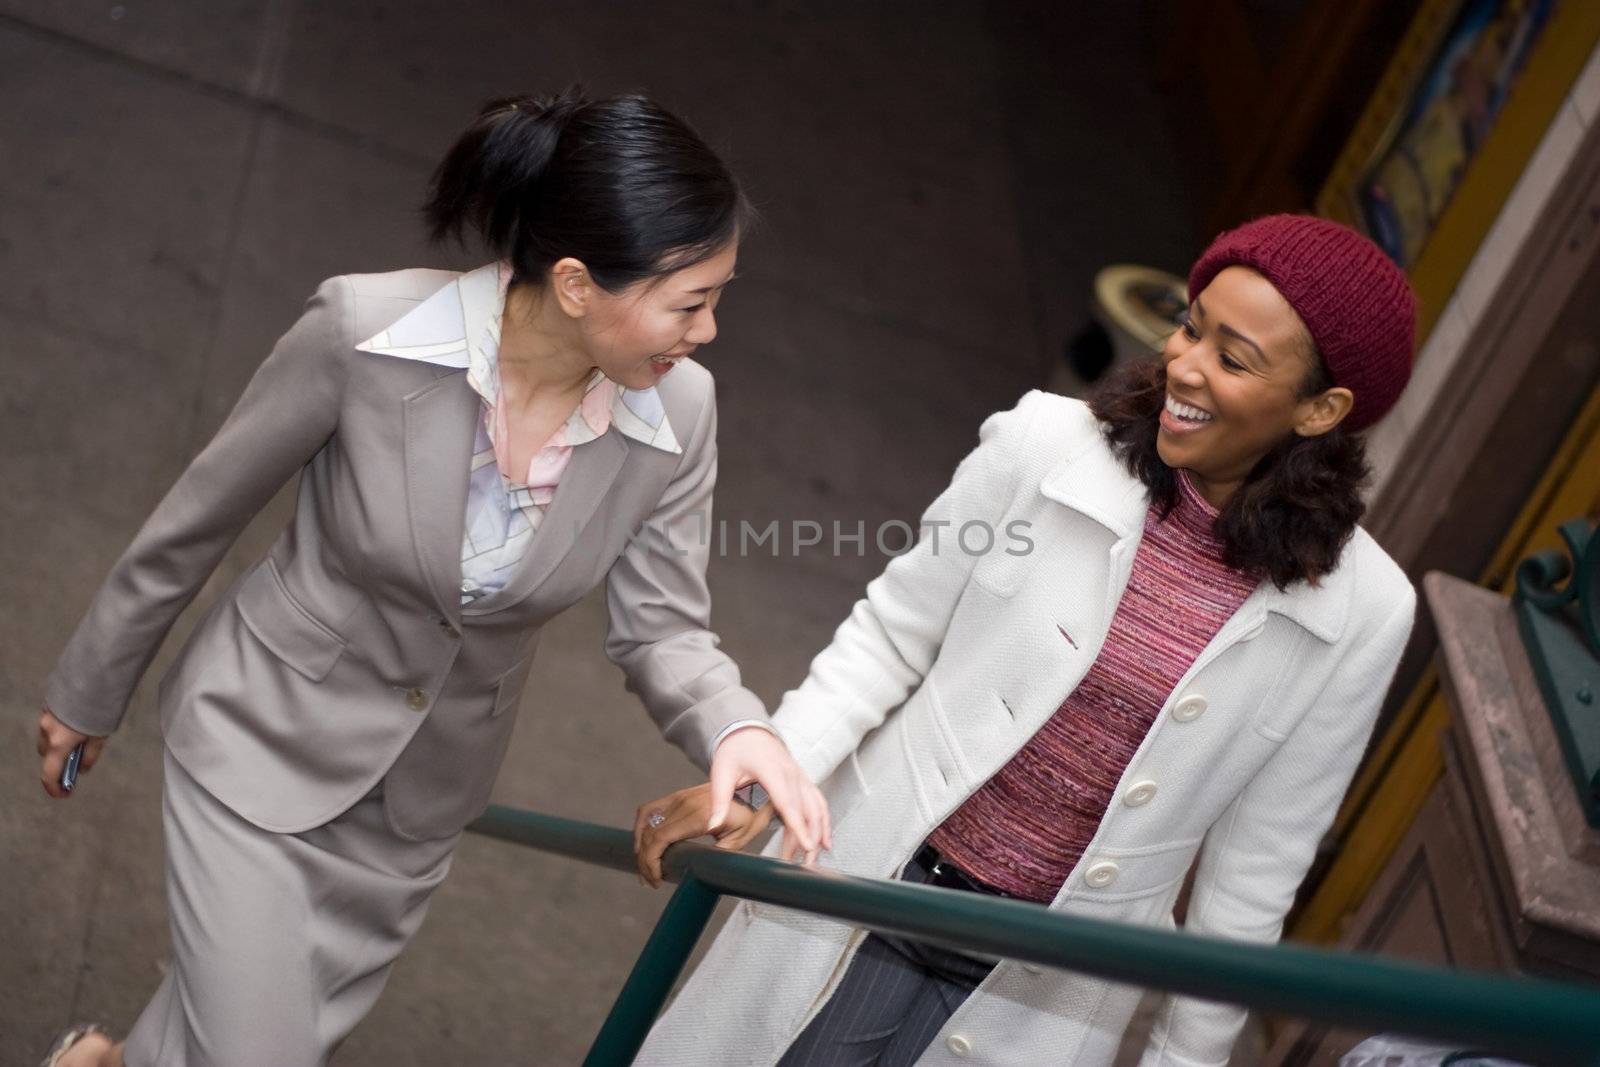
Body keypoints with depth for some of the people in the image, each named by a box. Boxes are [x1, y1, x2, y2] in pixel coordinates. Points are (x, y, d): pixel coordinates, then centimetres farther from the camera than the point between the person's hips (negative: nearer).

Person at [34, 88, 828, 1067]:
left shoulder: (678, 413, -17)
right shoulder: (364, 331, -26)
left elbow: (662, 625, -8)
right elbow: (197, 519, -12)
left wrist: (738, 729, -31)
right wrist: (88, 693, 2)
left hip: (422, 800, 4)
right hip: (264, 741, -4)